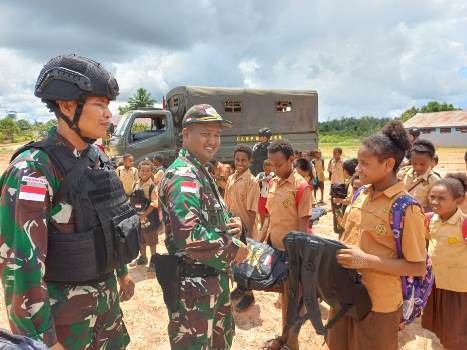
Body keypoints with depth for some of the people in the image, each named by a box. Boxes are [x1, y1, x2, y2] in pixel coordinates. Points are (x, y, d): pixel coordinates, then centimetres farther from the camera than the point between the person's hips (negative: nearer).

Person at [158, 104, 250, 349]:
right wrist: (233, 249, -21)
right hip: (194, 285, -10)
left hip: (215, 279, 10)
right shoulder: (182, 176, -22)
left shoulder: (201, 173, 10)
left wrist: (233, 223, -3)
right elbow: (189, 235, -35)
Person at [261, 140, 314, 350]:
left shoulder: (301, 187, -17)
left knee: (292, 296, 10)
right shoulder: (273, 183, 3)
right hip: (275, 248, 6)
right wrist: (262, 242, 11)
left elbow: (303, 225, -17)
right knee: (283, 294, 21)